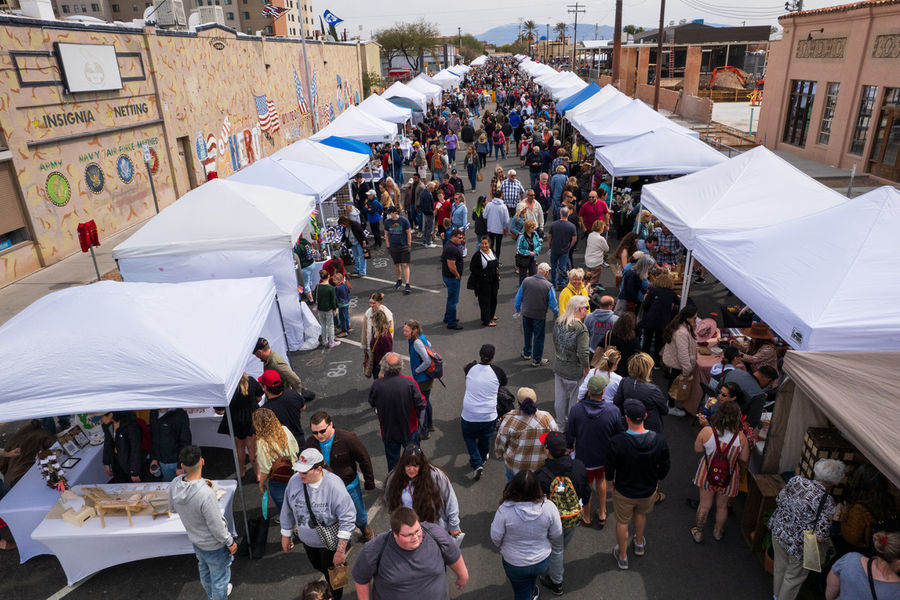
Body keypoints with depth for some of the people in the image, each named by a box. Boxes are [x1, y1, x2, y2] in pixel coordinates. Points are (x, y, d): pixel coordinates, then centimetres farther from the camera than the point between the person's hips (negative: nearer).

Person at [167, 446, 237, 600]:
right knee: (219, 577, 20)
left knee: (204, 570, 33)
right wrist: (230, 543, -13)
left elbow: (173, 509, 2)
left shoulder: (175, 484, -20)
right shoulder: (205, 494, -41)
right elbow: (217, 526, -28)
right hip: (213, 546, -7)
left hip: (195, 540, 7)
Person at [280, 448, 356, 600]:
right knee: (317, 567, 28)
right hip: (307, 541, 5)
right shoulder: (295, 481, -18)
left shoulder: (334, 485, -32)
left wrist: (341, 550, -25)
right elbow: (288, 510, 0)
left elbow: (347, 518, -26)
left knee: (332, 576, 14)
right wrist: (286, 536, 8)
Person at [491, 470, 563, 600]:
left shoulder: (504, 510, -32)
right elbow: (557, 536, -12)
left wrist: (502, 546, 7)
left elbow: (496, 538, -17)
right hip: (542, 560, 3)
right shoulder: (549, 507, -27)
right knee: (532, 579, 36)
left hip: (515, 564, -3)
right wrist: (550, 545, 11)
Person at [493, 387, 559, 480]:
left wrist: (498, 454, 13)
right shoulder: (546, 418, -16)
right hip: (542, 465, 1)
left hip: (515, 465, -1)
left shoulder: (510, 419, -21)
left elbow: (501, 441, -7)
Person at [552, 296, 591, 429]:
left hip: (559, 367, 7)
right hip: (574, 371, -7)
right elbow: (583, 353, -22)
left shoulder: (558, 322, -2)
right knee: (575, 399, 11)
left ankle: (561, 425, 37)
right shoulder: (581, 328, -23)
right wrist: (587, 370, -9)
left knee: (560, 398, 20)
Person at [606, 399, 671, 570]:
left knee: (622, 522, 22)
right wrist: (655, 483, 12)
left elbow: (609, 469, -17)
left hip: (624, 492, -2)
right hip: (648, 490, 3)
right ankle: (639, 544, 57)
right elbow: (665, 468, -7)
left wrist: (611, 482, 5)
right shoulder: (659, 441, -23)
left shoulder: (617, 442, -32)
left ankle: (622, 557, 43)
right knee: (641, 514, 33)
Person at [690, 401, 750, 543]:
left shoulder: (706, 432, -24)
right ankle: (718, 532, 48)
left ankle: (698, 532, 39)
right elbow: (744, 459, -10)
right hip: (728, 477, 0)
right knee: (722, 506, 25)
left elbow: (697, 449, -8)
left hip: (707, 473, 0)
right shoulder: (741, 437, -23)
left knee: (705, 505, 21)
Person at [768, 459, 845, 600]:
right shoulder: (827, 503, -26)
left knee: (780, 567, 30)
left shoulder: (796, 480, -13)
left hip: (777, 530, 6)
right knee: (794, 576, 22)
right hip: (797, 545, -6)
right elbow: (820, 537, -24)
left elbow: (778, 501, 1)